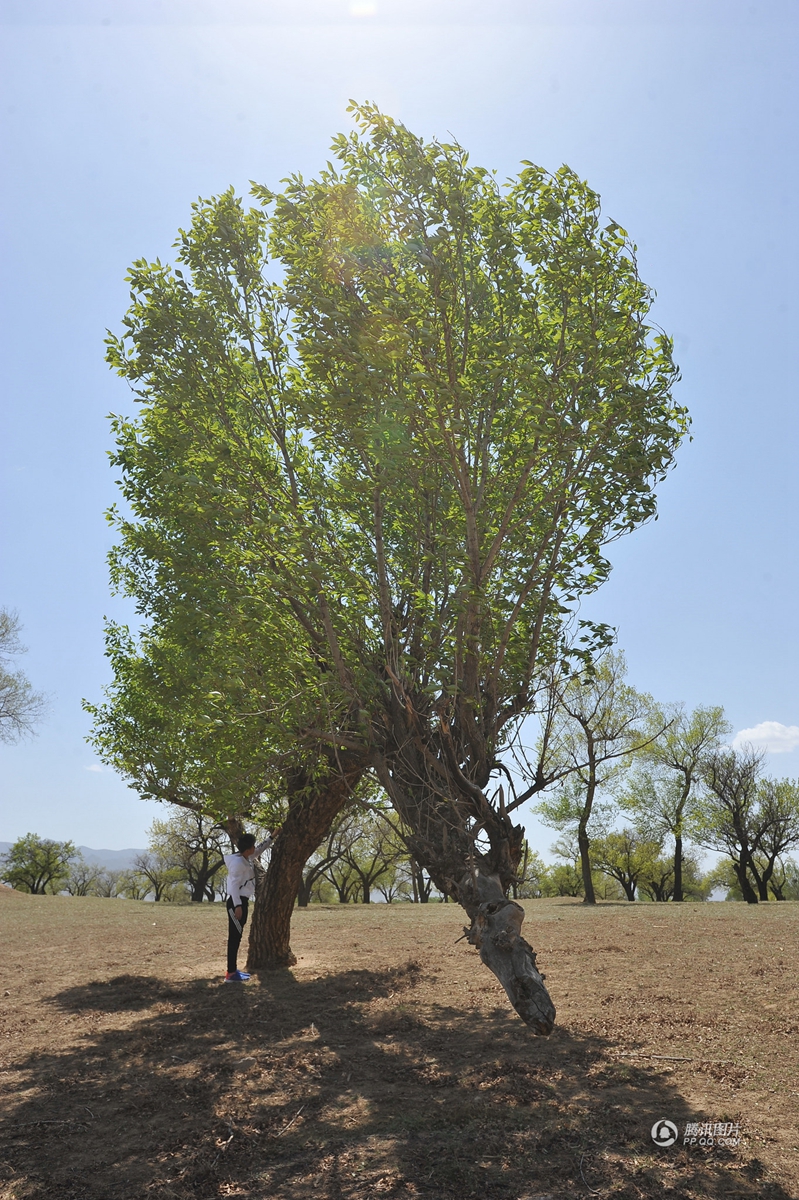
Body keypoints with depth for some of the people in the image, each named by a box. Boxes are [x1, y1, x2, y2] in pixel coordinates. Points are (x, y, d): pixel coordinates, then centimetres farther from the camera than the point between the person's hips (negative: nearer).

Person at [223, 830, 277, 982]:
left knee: (237, 937, 13)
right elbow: (234, 884, -23)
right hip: (236, 902, -10)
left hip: (242, 901, 10)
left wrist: (271, 837, 26)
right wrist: (237, 905, -26)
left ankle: (233, 970, 19)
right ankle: (230, 973, -7)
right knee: (234, 937, -8)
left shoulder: (246, 858, 11)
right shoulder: (238, 862, -18)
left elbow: (260, 850, 29)